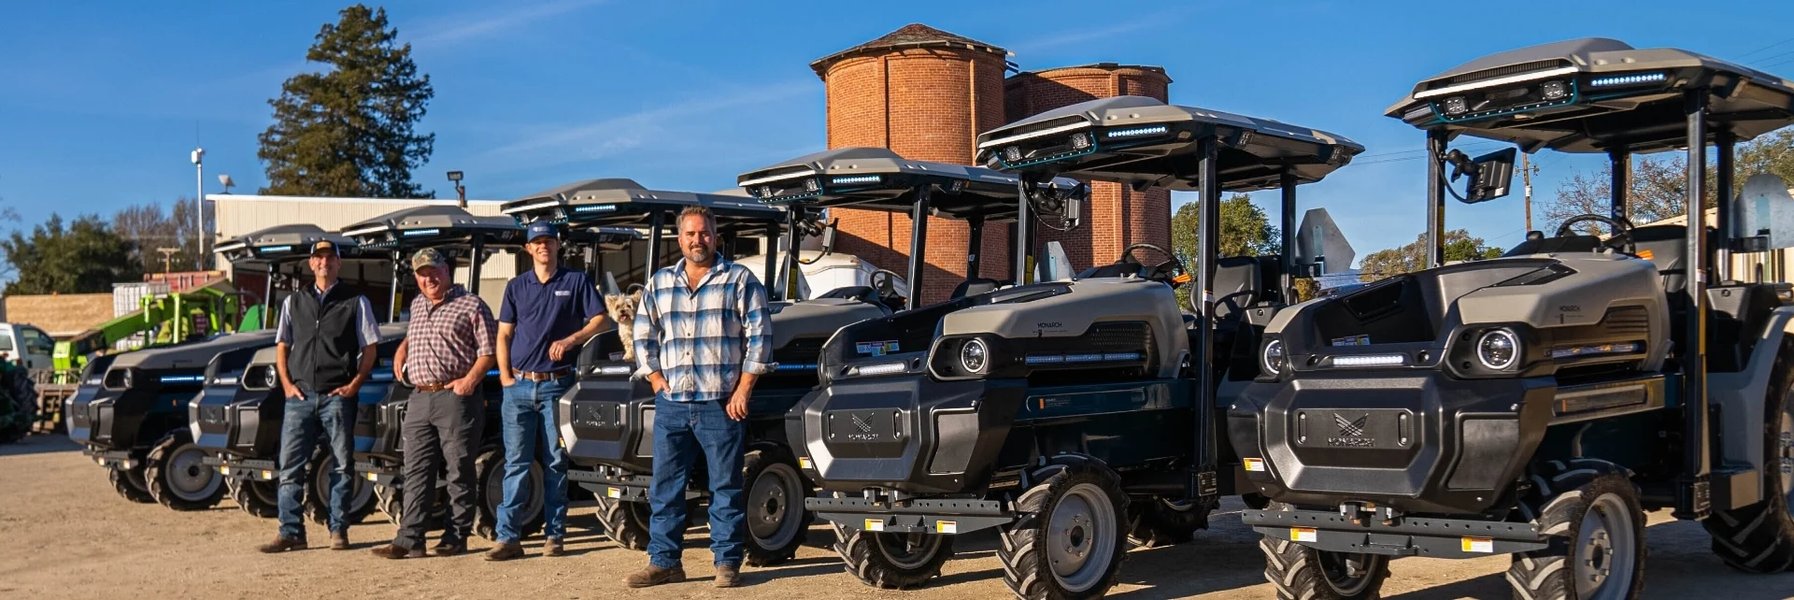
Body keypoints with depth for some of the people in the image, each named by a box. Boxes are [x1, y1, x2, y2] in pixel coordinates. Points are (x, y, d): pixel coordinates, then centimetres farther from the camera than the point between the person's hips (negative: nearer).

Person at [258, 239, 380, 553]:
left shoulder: (356, 302, 5)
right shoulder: (293, 302, 14)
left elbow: (369, 349, 3)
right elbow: (281, 346, 16)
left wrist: (354, 384, -7)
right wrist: (287, 384, 3)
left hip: (337, 395, -2)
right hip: (300, 395, 2)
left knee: (342, 465, 3)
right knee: (290, 465, -1)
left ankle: (338, 530, 12)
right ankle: (291, 532, 4)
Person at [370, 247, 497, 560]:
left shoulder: (471, 305, -2)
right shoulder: (417, 305, 20)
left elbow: (488, 350, -6)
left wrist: (471, 378, -18)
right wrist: (402, 350, 20)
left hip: (455, 398, -6)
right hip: (419, 398, 6)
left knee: (459, 472, 0)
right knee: (416, 472, 3)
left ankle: (456, 537, 5)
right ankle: (409, 539, 2)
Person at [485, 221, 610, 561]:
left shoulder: (576, 282, 5)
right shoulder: (516, 287, 13)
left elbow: (599, 321, 1)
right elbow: (504, 335, 12)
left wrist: (569, 341, -13)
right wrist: (505, 377, 1)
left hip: (557, 384, -2)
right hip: (519, 385, 2)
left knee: (556, 463, 4)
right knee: (516, 462, -1)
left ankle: (554, 535, 10)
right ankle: (507, 537, -2)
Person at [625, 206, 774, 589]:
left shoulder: (740, 280, 1)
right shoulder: (659, 284, 13)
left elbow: (759, 336, -4)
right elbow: (643, 337, 18)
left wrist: (743, 390, -9)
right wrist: (657, 382, 6)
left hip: (722, 404, -4)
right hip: (671, 404, 4)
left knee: (726, 487, 1)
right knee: (664, 487, 6)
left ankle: (727, 563, 8)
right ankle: (664, 562, 15)